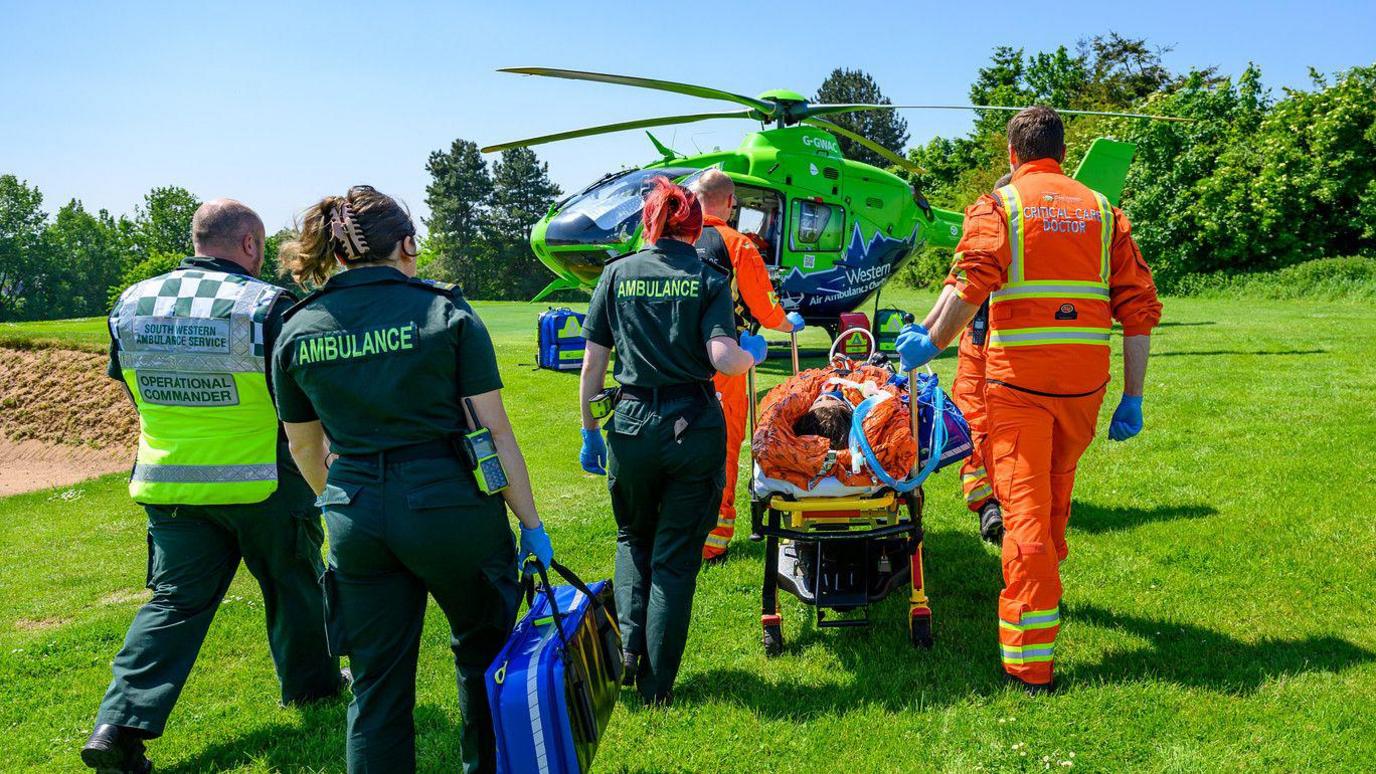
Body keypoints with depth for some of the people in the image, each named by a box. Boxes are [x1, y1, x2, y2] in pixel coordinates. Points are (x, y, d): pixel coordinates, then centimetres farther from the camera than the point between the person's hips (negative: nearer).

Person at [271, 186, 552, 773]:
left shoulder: (297, 329, 3)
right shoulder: (446, 313, -7)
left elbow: (304, 446, 12)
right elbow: (494, 431, -8)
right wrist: (530, 523, 0)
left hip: (356, 520, 3)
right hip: (449, 505, -2)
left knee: (377, 687, 14)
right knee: (484, 648, 22)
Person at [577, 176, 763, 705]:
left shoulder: (617, 274, 4)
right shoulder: (708, 279, -1)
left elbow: (592, 366, 3)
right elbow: (723, 358, -14)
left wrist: (590, 432, 12)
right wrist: (753, 353, 8)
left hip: (631, 424, 1)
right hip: (694, 426, -1)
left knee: (633, 537, 26)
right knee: (676, 556, 11)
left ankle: (631, 646, 10)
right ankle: (657, 683, 18)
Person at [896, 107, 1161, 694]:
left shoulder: (998, 206, 1)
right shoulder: (1103, 211, 13)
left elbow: (969, 287, -18)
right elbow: (1139, 308, 8)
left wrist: (929, 342, -5)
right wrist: (1133, 398, 10)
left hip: (1019, 376, -4)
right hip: (1086, 379, 4)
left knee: (1025, 506, -2)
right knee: (1055, 491, 24)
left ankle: (1031, 660, -1)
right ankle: (1045, 586, 46)